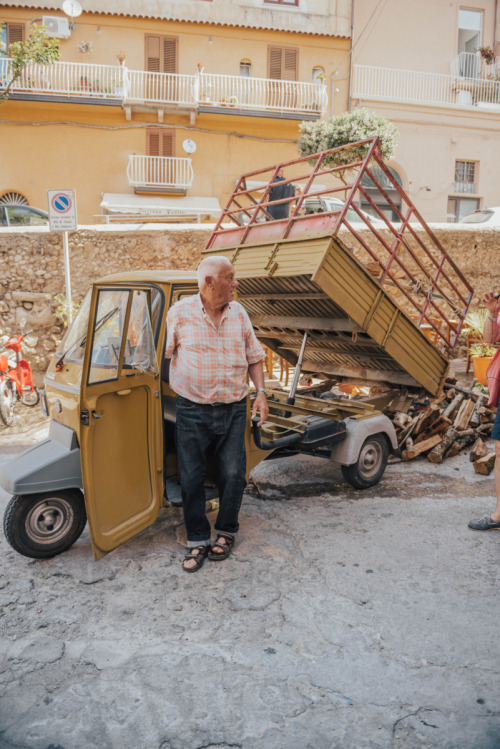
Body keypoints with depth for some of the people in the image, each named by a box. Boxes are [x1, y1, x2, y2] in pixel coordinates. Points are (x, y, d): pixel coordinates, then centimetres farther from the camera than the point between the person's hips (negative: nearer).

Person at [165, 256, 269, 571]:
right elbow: (164, 354, 1)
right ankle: (198, 541, 19)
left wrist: (261, 393, 3)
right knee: (192, 478, 2)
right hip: (193, 411, -2)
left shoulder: (239, 312, 5)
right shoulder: (181, 313, -6)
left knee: (233, 475, 4)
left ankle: (227, 532, 26)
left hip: (233, 409, 3)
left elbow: (254, 356, 12)